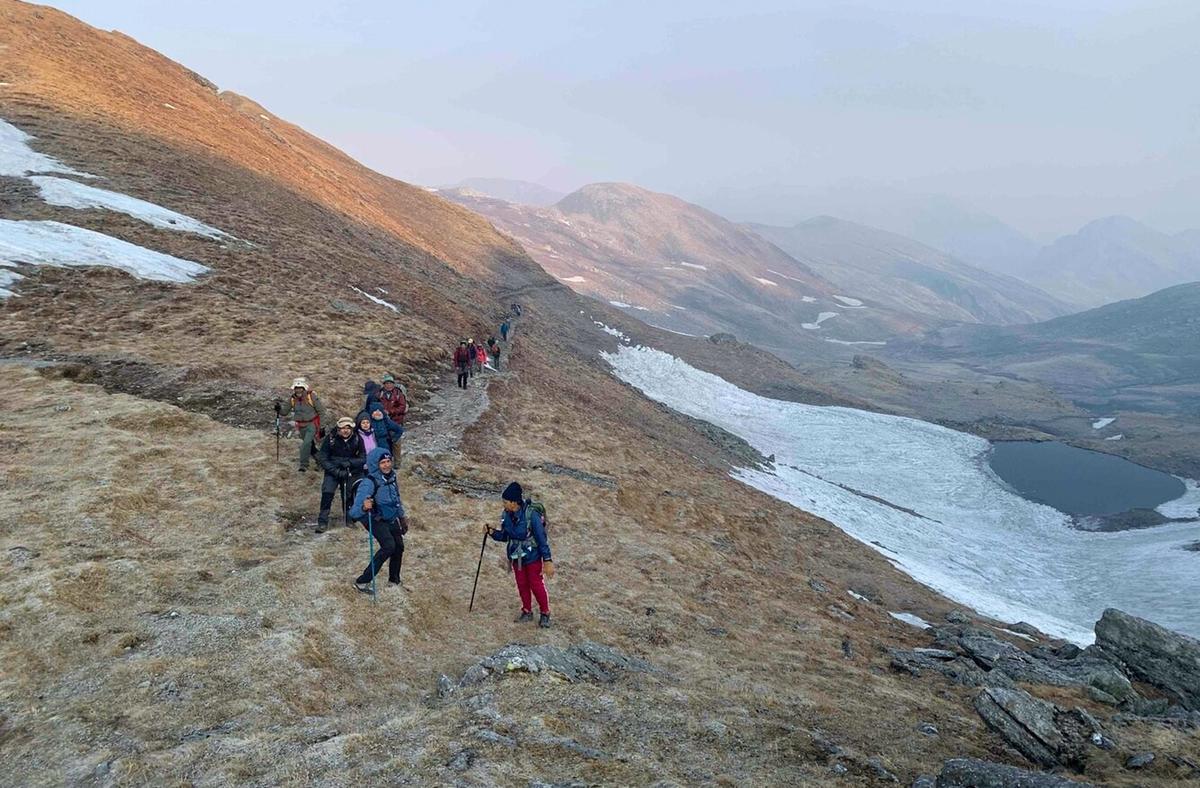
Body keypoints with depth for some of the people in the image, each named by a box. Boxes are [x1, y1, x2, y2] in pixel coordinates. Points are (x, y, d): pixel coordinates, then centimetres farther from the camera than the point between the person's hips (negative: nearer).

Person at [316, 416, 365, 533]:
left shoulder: (357, 439, -11)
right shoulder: (330, 438, -14)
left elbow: (363, 458, -6)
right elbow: (322, 458, -10)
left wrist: (349, 462, -23)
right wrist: (335, 471, -20)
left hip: (351, 472, 1)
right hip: (332, 471, -1)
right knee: (327, 493, -18)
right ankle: (323, 522, -9)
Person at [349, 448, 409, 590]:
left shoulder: (391, 477, -7)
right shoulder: (369, 483, -30)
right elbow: (354, 512, -37)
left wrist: (402, 516, 22)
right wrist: (363, 507, -58)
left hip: (391, 519, 7)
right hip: (375, 520, -7)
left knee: (399, 546, 14)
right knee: (389, 546, -26)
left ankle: (394, 580, 39)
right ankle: (362, 582, -19)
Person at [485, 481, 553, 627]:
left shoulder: (531, 515, -27)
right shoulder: (506, 515, -9)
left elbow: (542, 538, -21)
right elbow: (505, 536, 4)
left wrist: (547, 561, -20)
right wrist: (492, 532, -15)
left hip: (532, 556, -5)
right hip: (516, 556, 5)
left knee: (536, 585, 4)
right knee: (522, 585, 15)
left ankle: (545, 613, 23)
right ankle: (527, 612, 34)